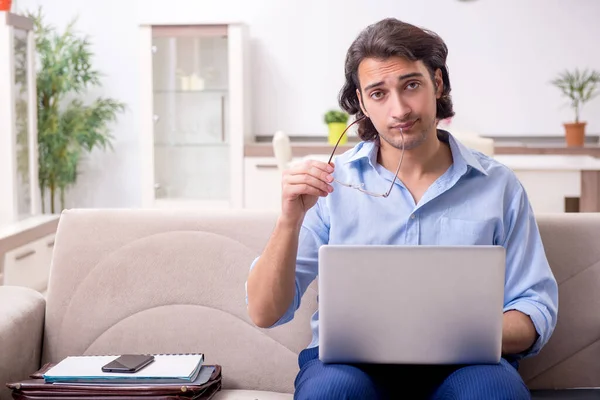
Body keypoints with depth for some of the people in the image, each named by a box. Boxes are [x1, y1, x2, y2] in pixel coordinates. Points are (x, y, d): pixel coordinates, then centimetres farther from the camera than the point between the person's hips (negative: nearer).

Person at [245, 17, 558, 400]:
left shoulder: (498, 185, 6)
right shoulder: (330, 183, 3)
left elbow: (536, 313, 6)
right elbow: (265, 314, -2)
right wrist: (290, 220, -18)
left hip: (459, 364, 1)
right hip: (349, 360, 0)